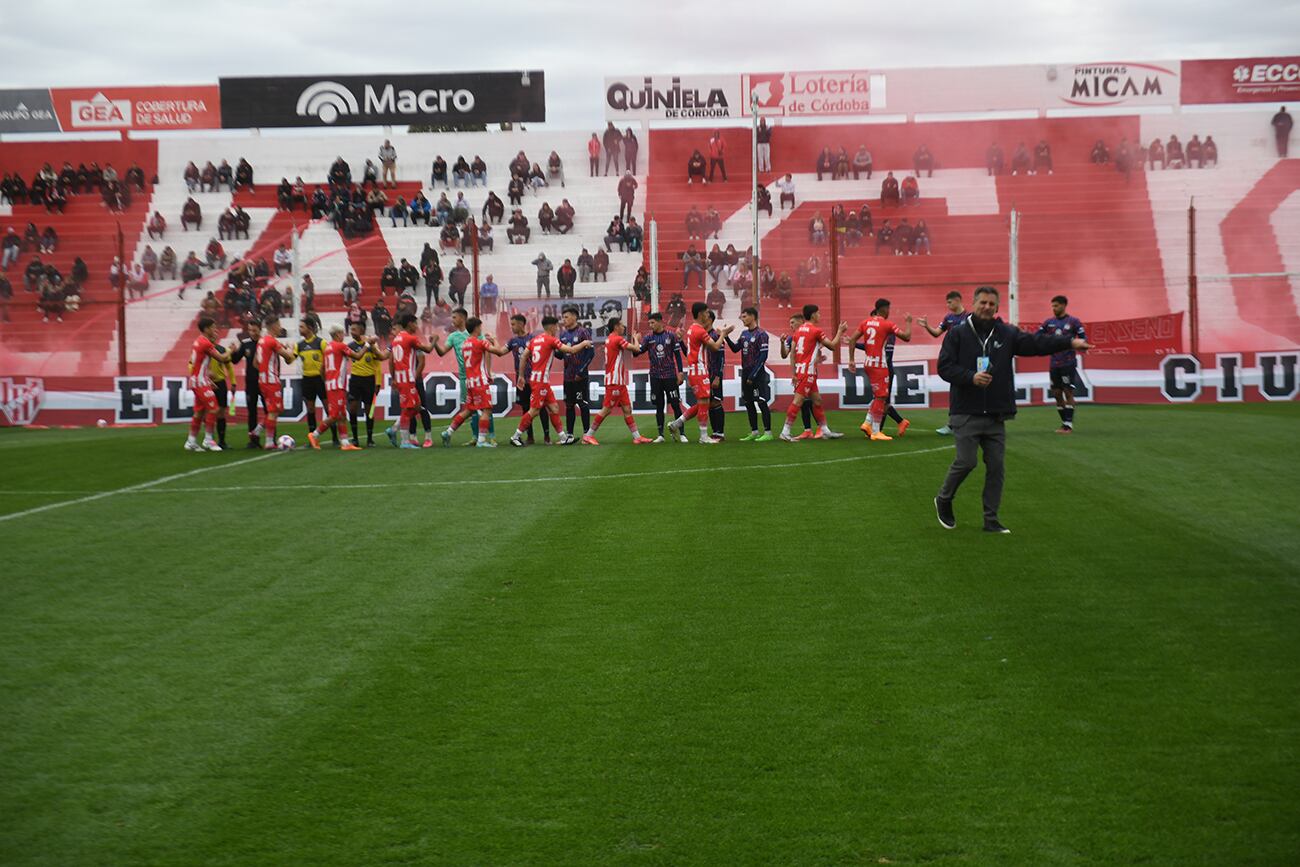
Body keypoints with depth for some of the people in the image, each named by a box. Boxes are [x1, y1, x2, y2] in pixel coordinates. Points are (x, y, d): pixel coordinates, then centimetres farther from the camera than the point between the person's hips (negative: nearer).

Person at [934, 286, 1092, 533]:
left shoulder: (1007, 333, 7)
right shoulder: (958, 334, -1)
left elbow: (1037, 343, -3)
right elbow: (944, 367, -6)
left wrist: (1070, 342, -16)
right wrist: (971, 377, -21)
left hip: (996, 416, 4)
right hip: (966, 414, -4)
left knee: (996, 467, 4)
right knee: (966, 462, -7)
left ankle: (991, 520, 12)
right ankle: (943, 500, 20)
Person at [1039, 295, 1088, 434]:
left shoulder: (1073, 322, -2)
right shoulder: (1048, 322, 10)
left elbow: (1083, 338, -4)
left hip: (1068, 363, -5)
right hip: (1053, 364, 5)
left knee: (1068, 392, -6)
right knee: (1057, 393, 7)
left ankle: (1069, 425, -4)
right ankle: (1064, 423, 18)